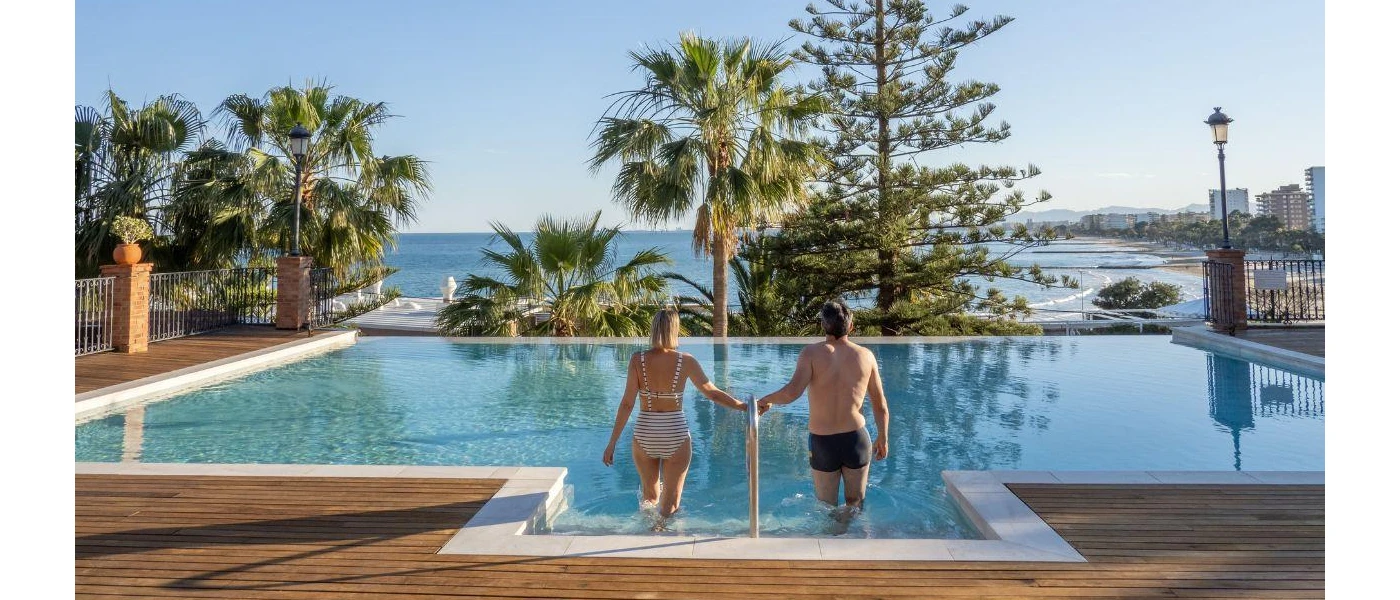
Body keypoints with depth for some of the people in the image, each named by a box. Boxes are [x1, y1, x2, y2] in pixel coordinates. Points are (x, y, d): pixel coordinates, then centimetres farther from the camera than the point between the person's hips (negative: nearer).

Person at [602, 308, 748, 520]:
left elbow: (627, 403, -9)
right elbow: (711, 392, -2)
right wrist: (743, 406, 10)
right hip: (675, 435, -1)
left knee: (650, 495, 23)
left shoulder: (638, 360, -7)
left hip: (644, 435, 1)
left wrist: (612, 443, -5)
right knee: (670, 503, 11)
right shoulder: (686, 361, -8)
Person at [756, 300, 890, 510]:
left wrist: (766, 400, -4)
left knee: (826, 507, 15)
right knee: (856, 505, 19)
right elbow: (880, 405, 5)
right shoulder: (865, 355, -1)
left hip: (822, 442, -1)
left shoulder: (812, 353, -9)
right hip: (856, 438, 2)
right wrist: (883, 438, 19)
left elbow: (792, 392, -23)